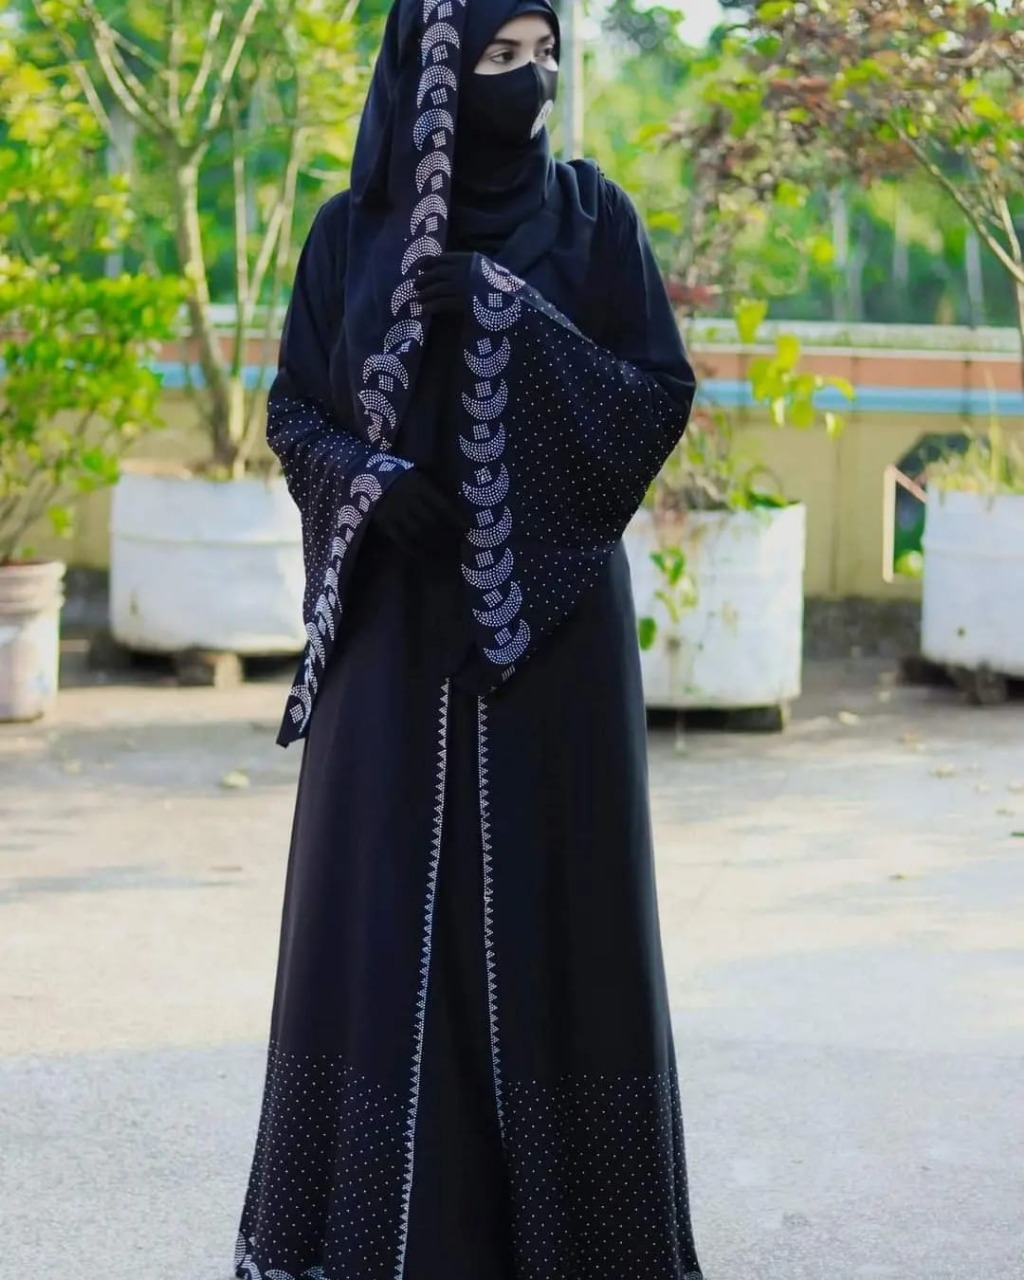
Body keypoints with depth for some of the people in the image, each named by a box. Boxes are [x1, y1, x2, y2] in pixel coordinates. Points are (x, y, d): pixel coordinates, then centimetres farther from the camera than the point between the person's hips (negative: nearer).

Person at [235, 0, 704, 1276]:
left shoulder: (590, 216, 0)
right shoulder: (352, 228, 3)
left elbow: (661, 405, -5)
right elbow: (293, 410, 7)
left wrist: (511, 318, -16)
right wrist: (365, 483, -14)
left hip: (545, 617, -1)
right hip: (395, 621, 1)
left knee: (542, 904, 1)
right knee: (390, 905, 3)